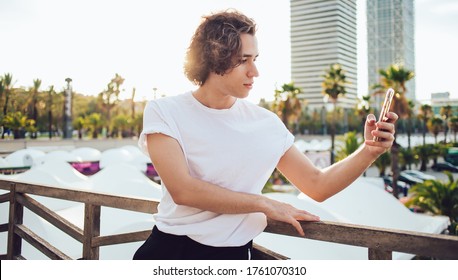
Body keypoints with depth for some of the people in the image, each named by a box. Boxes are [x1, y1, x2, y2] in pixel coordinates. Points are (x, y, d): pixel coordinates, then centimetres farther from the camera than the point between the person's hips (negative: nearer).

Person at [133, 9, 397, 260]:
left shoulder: (267, 123, 0)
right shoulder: (164, 112, -7)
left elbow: (317, 186, 5)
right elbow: (182, 189, -18)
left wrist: (369, 151, -10)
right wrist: (265, 204, -13)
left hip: (233, 253, 3)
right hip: (167, 247, -2)